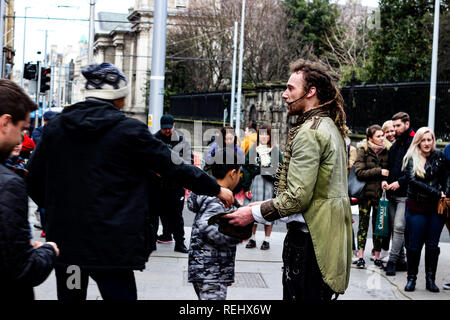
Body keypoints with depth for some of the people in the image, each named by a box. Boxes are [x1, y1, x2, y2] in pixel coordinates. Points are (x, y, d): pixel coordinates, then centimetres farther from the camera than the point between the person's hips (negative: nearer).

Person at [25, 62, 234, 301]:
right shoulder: (128, 130, -9)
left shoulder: (55, 126, 4)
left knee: (70, 295, 16)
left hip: (64, 238, 5)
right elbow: (175, 167, -4)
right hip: (110, 244, -5)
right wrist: (216, 190, 8)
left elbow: (34, 178, 8)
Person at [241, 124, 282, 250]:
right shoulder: (252, 151, 8)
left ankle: (267, 240, 9)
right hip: (255, 183, 1)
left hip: (270, 184, -1)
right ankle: (252, 238, 13)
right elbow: (246, 169, 6)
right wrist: (246, 187, -2)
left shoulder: (276, 151, 5)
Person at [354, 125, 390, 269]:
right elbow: (359, 172, -11)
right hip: (366, 192, -2)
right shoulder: (363, 151, -3)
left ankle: (377, 256, 15)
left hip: (381, 192, 2)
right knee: (363, 224, 2)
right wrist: (378, 172, -16)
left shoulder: (387, 151, 4)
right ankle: (360, 257, 7)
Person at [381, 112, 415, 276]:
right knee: (394, 228, 9)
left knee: (399, 227, -13)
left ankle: (392, 261, -10)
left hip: (405, 194, -8)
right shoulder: (395, 145, 17)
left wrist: (400, 182, -17)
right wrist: (385, 180, 4)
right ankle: (401, 261, 17)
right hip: (392, 193, 8)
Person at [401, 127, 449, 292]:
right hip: (417, 207, -2)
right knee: (414, 245, 2)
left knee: (432, 245, 6)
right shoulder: (411, 159, -2)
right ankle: (411, 278, 13)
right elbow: (412, 180, -14)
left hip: (436, 208, 2)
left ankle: (430, 279, 14)